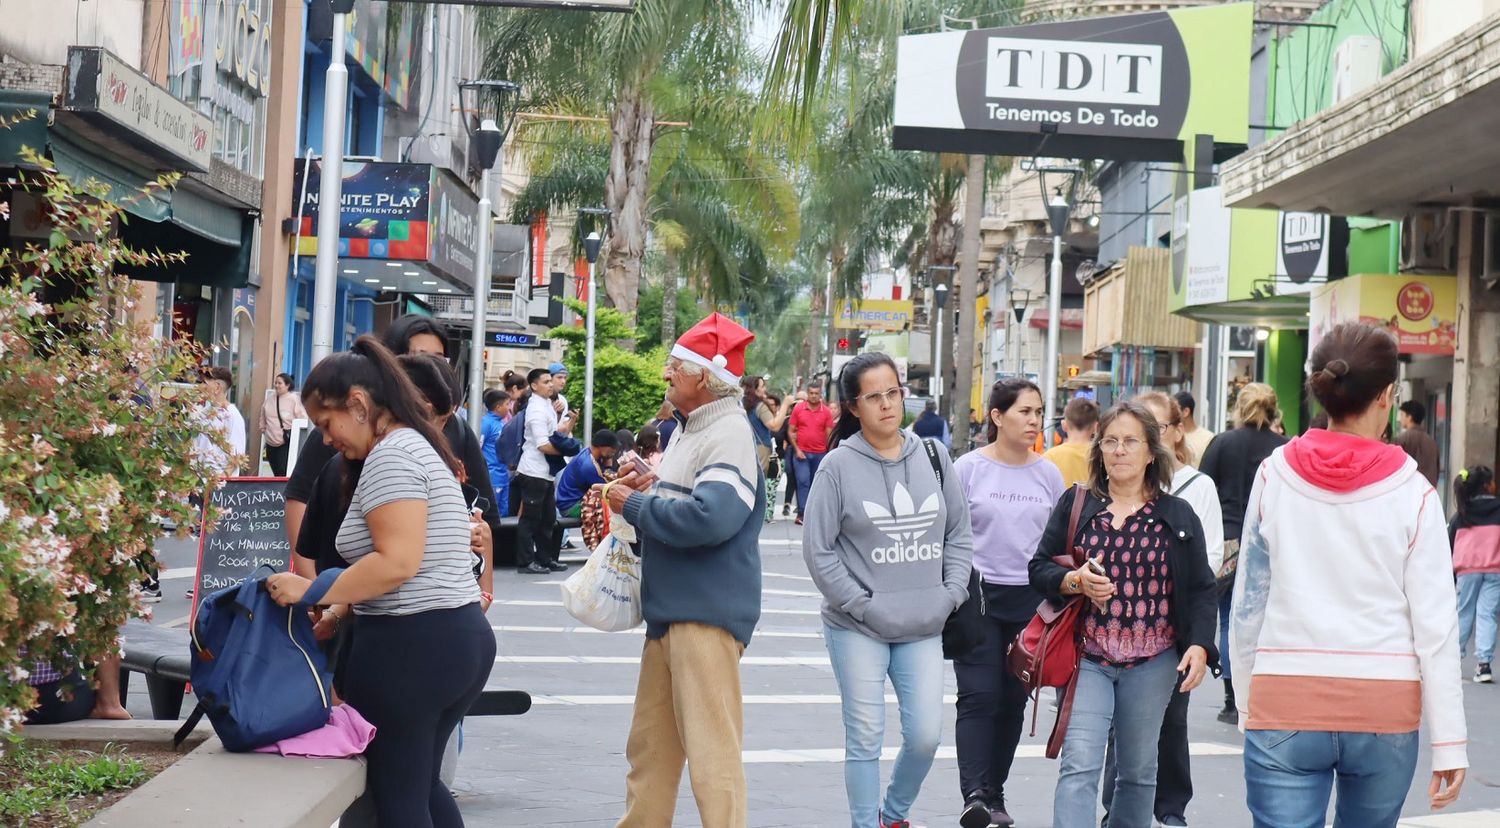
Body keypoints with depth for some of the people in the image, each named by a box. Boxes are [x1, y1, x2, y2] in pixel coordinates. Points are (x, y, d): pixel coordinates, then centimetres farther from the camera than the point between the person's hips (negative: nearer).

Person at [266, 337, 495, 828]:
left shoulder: (390, 455, -13)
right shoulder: (418, 447, 18)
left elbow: (397, 562, -23)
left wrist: (311, 591, -17)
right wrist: (337, 611, 16)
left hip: (410, 646, -10)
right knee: (422, 784, 19)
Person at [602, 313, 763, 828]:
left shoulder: (729, 433, -15)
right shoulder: (692, 429, 16)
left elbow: (710, 517, -29)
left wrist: (635, 506, -16)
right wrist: (650, 491, 7)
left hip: (707, 615, -10)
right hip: (669, 610, 10)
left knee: (711, 751, -8)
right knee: (650, 746, 17)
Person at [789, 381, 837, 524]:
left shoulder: (826, 412, 3)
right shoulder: (798, 409, 2)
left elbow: (829, 434, 3)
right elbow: (791, 431, 4)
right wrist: (797, 450, -5)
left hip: (820, 453, 1)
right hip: (802, 452, -1)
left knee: (815, 484, 7)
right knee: (803, 481, -10)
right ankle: (802, 513, -11)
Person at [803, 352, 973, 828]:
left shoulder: (932, 458, 5)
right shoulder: (839, 466, -6)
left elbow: (958, 534, 13)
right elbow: (818, 549, -7)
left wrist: (951, 593, 2)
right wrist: (862, 606, -10)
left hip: (923, 628, 3)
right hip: (858, 629, -3)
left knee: (926, 735, 3)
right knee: (865, 739, 1)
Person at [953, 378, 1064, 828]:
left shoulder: (1048, 475, 6)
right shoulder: (968, 468, -3)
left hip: (1030, 600, 3)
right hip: (976, 594, -3)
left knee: (1013, 700, 7)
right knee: (979, 696, -11)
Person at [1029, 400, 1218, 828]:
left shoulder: (1177, 516, 6)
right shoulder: (1075, 506, 5)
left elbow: (1199, 589, 5)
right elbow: (1039, 568, 6)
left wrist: (1200, 645, -9)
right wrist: (1074, 581, -15)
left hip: (1153, 662, 1)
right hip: (1087, 658, -1)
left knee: (1138, 770, 11)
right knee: (1079, 766, -13)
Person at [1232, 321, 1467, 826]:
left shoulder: (1275, 476, 1)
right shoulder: (1412, 493, -2)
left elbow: (1248, 602, 6)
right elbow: (1435, 624, -3)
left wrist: (1247, 706, 16)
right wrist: (1450, 741, 1)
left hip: (1286, 707, 0)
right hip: (1384, 709, 0)